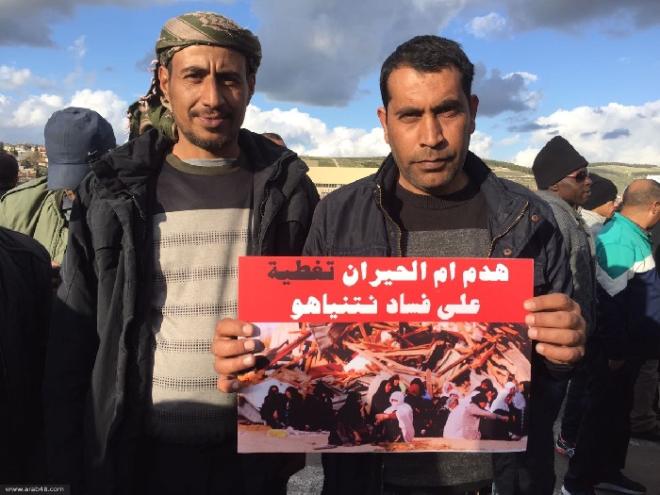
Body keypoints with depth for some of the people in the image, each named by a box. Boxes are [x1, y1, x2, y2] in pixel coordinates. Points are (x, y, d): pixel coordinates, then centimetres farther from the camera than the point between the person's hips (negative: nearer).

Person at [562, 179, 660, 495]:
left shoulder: (632, 235, 10)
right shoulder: (619, 240, -22)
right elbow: (608, 301, -25)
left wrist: (626, 347, 16)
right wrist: (615, 351, -21)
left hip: (629, 345, 10)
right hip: (614, 348, -10)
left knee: (618, 412, 20)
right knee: (603, 414, 1)